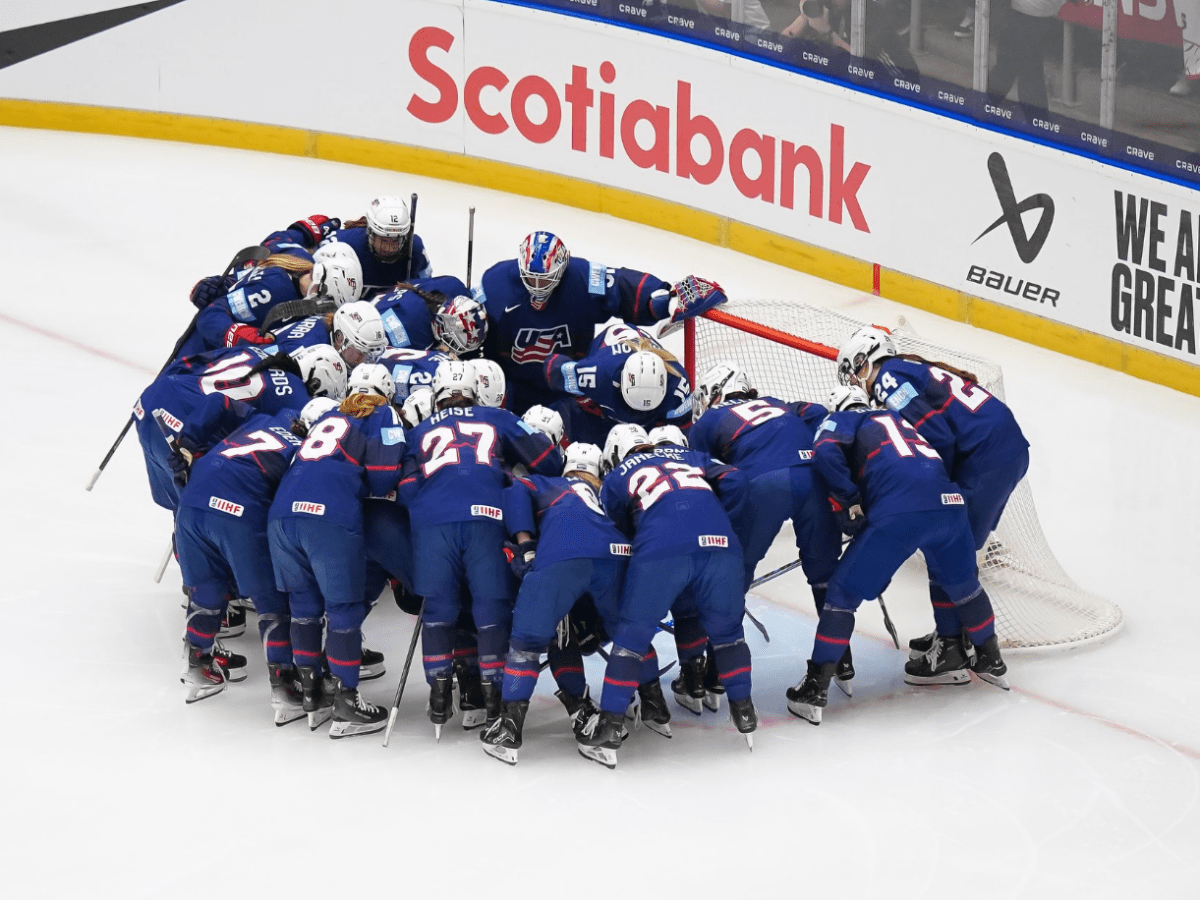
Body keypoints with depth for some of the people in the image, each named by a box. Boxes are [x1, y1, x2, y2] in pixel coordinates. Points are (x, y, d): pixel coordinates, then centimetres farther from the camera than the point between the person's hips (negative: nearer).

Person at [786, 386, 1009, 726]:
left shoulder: (842, 419, 20)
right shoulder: (898, 418, 38)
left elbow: (825, 452, -2)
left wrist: (848, 504, 4)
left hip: (899, 512, -5)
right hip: (949, 502, 5)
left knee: (844, 592, 6)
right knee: (961, 582, 32)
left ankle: (814, 688, 3)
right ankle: (990, 660, 47)